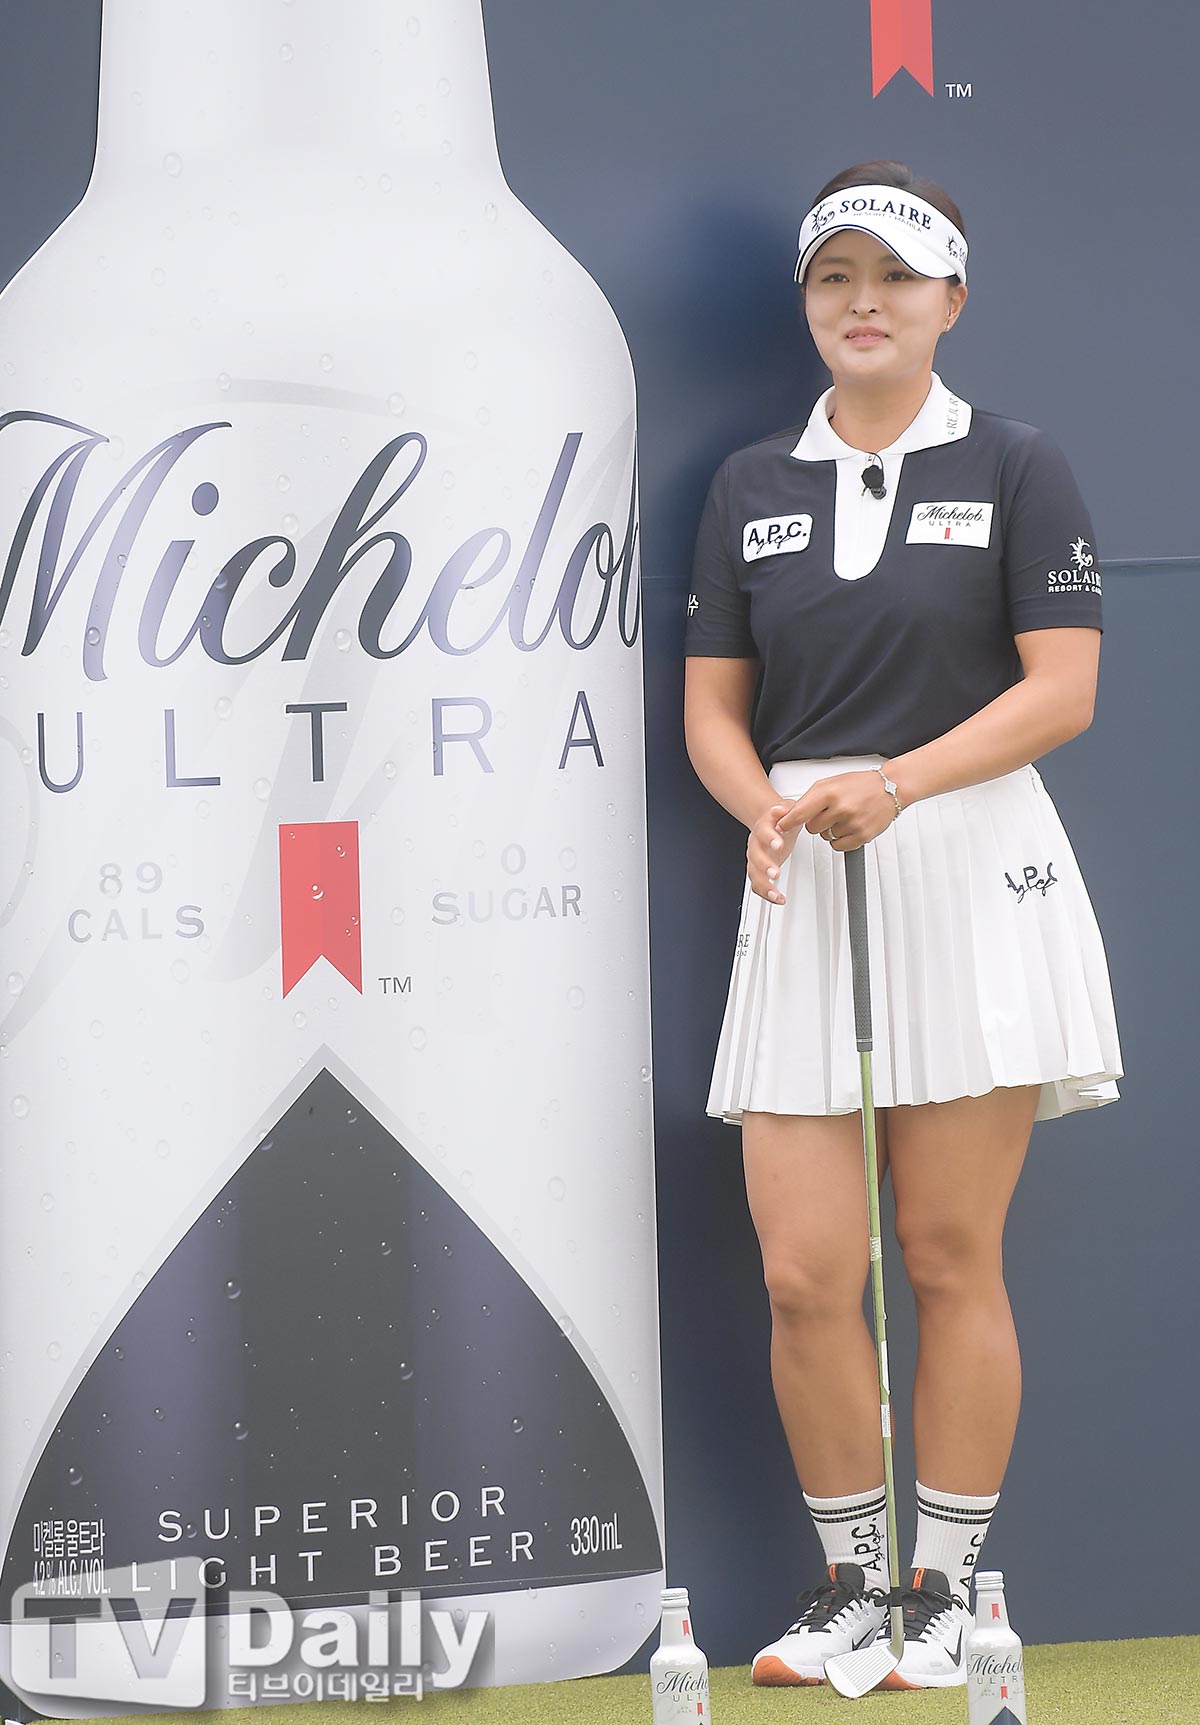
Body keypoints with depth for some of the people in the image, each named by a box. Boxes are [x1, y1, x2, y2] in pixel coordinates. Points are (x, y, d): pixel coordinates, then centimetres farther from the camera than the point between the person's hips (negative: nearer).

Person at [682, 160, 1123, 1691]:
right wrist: (764, 807, -9)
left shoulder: (1015, 470, 2)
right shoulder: (750, 488, 13)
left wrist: (897, 783, -17)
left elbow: (1061, 690, -5)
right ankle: (849, 1578, 14)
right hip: (801, 893, 3)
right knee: (804, 1273, -2)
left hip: (969, 876, -3)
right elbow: (712, 705, 12)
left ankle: (944, 1590, 11)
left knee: (949, 1260, 0)